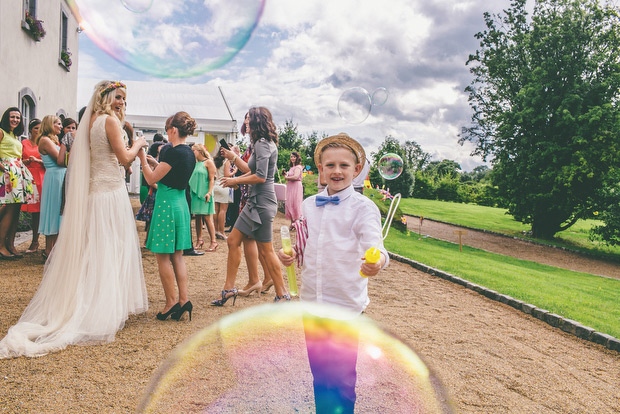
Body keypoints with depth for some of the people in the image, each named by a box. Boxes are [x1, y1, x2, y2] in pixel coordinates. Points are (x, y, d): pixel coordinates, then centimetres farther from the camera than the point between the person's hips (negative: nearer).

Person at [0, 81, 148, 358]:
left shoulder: (91, 121, 14)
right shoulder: (110, 120, -10)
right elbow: (125, 157, -13)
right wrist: (138, 144, 4)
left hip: (93, 188, 8)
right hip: (110, 190, -8)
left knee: (91, 249, 13)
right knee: (109, 249, -2)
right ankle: (103, 311, 4)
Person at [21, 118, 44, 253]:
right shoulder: (24, 143, 14)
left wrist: (37, 160, -12)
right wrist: (26, 161, -8)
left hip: (40, 177, -1)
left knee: (38, 208, -5)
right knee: (33, 210, -2)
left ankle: (35, 241, 2)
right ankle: (34, 242, 4)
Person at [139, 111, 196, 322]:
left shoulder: (173, 152, -17)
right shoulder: (189, 154, 9)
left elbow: (151, 179, -12)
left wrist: (142, 158, 0)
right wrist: (155, 162, 19)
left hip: (167, 204, -9)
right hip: (181, 203, 9)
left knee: (163, 256, 2)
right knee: (177, 256, 11)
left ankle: (171, 303, 8)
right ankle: (184, 300, 12)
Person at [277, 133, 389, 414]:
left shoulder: (363, 207, -9)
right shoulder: (308, 205, 7)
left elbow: (373, 243, -23)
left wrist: (377, 261, -44)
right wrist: (289, 254, -4)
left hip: (346, 303, -5)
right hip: (311, 300, 5)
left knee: (342, 377, 6)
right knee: (318, 372, 20)